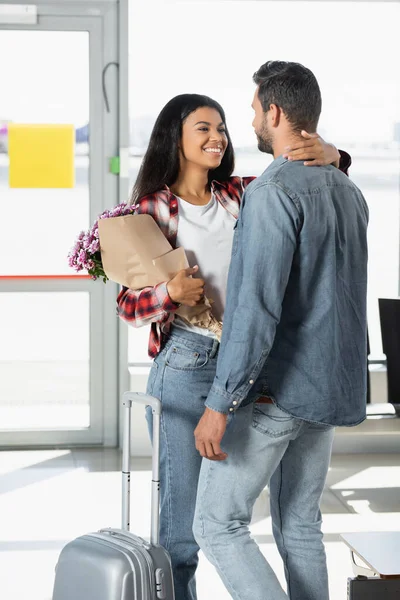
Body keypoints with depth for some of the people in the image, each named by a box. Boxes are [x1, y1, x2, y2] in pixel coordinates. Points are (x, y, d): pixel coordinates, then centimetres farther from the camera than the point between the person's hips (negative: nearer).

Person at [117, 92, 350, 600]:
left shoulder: (241, 196, 7)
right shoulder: (154, 208, -4)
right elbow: (128, 304, -4)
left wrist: (329, 155, -15)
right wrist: (170, 292, -23)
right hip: (184, 367, -4)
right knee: (181, 515, 0)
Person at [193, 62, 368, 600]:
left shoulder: (273, 192, -17)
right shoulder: (348, 193, 11)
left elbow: (257, 307, -24)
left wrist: (219, 403, -22)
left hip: (273, 390, -8)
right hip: (327, 391, 9)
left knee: (218, 524, 1)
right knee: (299, 525, 16)